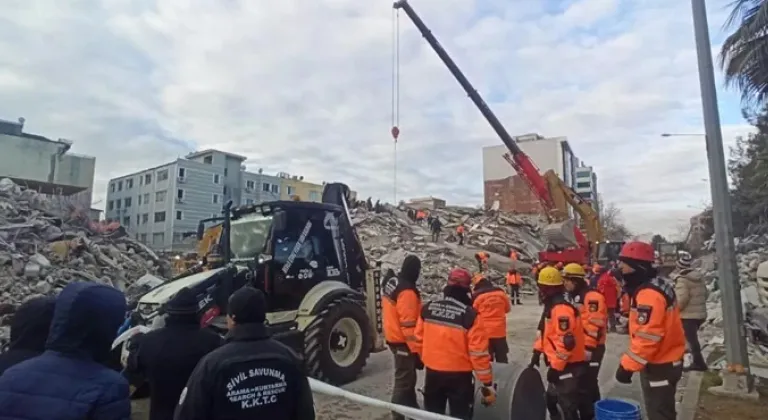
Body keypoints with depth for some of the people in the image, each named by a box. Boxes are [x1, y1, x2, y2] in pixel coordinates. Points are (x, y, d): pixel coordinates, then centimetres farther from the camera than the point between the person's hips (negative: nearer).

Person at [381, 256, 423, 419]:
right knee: (404, 380, 1)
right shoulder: (407, 291, -24)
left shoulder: (391, 282, 4)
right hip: (402, 341, -10)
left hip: (393, 337, 10)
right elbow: (409, 325, -25)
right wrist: (416, 350, -19)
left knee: (407, 376, 23)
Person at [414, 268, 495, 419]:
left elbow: (419, 339, 4)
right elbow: (479, 352, -16)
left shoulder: (428, 308, -6)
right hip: (459, 375, -4)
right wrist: (487, 383, -6)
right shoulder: (469, 315, -19)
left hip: (432, 372, 4)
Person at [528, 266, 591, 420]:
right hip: (560, 364, 11)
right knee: (551, 399, 22)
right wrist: (537, 351, 17)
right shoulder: (551, 306, 10)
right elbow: (544, 331, 20)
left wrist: (555, 367, -22)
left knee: (568, 406, 0)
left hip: (569, 367, -11)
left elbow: (566, 342, -28)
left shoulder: (561, 309, -25)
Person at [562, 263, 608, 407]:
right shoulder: (574, 296, 13)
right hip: (578, 347, 10)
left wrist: (588, 347, -22)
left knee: (589, 382, -4)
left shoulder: (592, 297, -18)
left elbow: (595, 325, -24)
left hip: (591, 349, -9)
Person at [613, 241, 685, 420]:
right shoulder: (657, 287, 7)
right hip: (666, 361, 10)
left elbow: (647, 337, -29)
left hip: (659, 366, -10)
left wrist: (628, 365, -23)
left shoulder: (648, 294, -27)